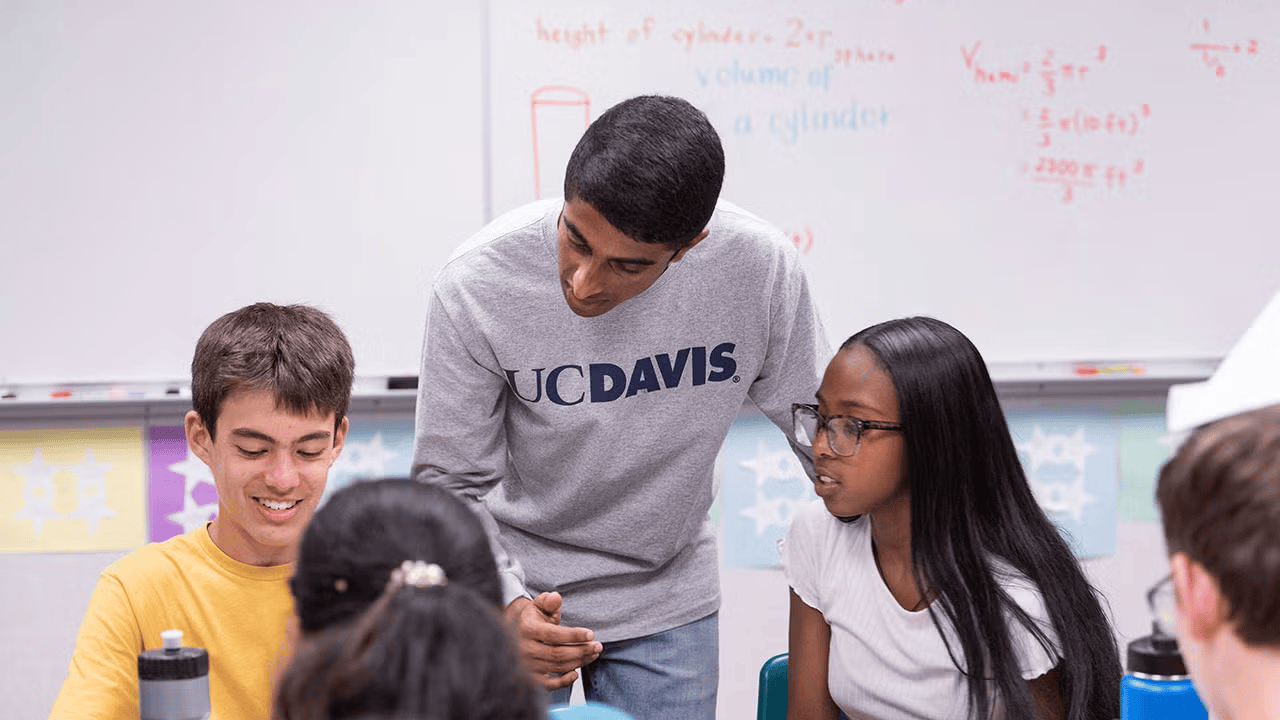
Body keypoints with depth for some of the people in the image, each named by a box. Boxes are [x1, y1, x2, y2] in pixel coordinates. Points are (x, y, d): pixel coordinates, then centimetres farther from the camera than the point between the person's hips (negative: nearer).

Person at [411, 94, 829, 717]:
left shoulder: (759, 268, -21)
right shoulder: (477, 286, -25)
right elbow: (451, 485, -16)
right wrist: (505, 607, -31)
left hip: (669, 599, 1)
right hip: (520, 588, -1)